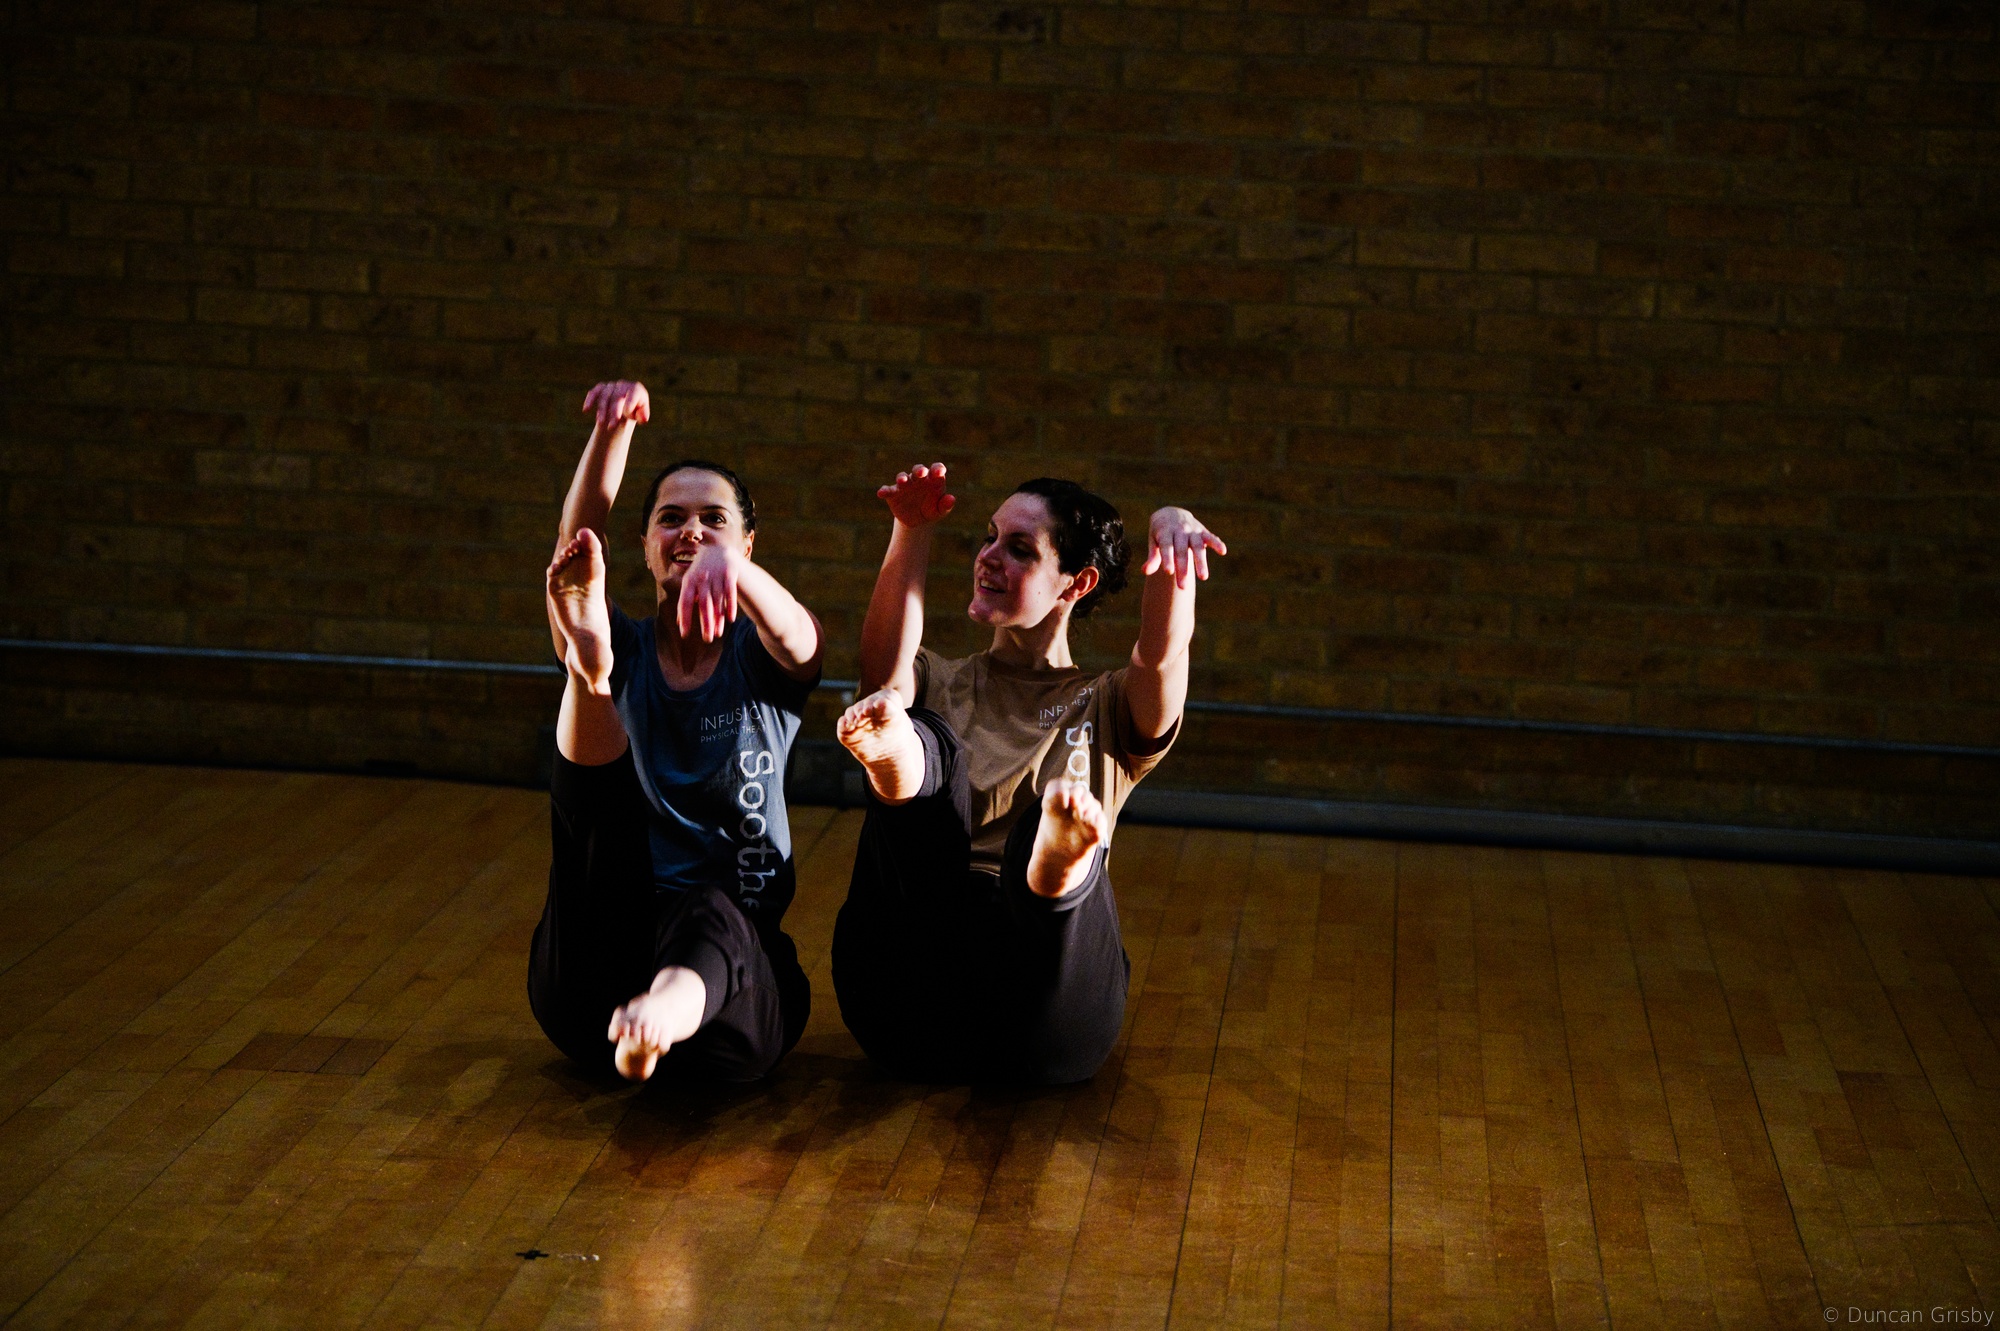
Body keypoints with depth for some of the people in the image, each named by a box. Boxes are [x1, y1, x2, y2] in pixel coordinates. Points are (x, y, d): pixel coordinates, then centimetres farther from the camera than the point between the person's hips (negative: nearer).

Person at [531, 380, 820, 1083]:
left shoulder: (764, 660, 7)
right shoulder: (625, 651, 11)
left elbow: (797, 634, -20)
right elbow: (577, 546, -11)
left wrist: (730, 565, -44)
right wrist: (613, 431, -29)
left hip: (735, 958, -2)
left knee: (709, 910, -38)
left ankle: (667, 1008, -71)